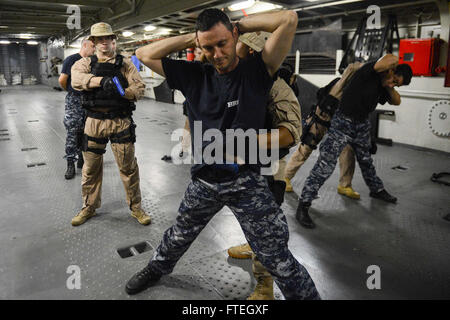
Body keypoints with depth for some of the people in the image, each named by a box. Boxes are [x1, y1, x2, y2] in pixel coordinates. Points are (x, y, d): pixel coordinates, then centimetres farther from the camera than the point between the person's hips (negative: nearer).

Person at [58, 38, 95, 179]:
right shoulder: (71, 60, -7)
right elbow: (62, 80, -8)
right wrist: (70, 91, 8)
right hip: (74, 101, -5)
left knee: (84, 133, 10)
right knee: (72, 133, -5)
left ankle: (81, 159, 23)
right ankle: (70, 164, 0)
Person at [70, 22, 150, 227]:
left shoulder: (125, 64, 8)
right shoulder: (86, 63, 10)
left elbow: (140, 88, -2)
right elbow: (76, 77, -13)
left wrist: (121, 91, -22)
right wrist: (102, 80, -28)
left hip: (121, 122, -1)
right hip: (94, 121, 2)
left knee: (128, 167, 2)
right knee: (91, 167, 11)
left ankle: (136, 207, 17)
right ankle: (89, 207, 29)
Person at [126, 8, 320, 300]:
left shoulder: (257, 71, -8)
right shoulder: (194, 76, 1)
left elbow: (289, 19, -17)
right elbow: (144, 55, 3)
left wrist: (242, 25, -4)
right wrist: (190, 38, -2)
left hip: (246, 181, -4)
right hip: (203, 180, 4)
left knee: (277, 259, 2)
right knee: (180, 236, 28)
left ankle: (306, 295, 27)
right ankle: (157, 268, 57)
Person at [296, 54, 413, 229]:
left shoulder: (383, 86, 9)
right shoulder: (371, 71, -15)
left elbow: (396, 101, 18)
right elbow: (390, 59, -30)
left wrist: (390, 88, 2)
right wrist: (393, 64, -8)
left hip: (362, 125, 9)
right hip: (343, 123, -9)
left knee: (366, 160, 26)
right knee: (325, 165, -14)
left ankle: (377, 189, 50)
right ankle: (303, 205, -11)